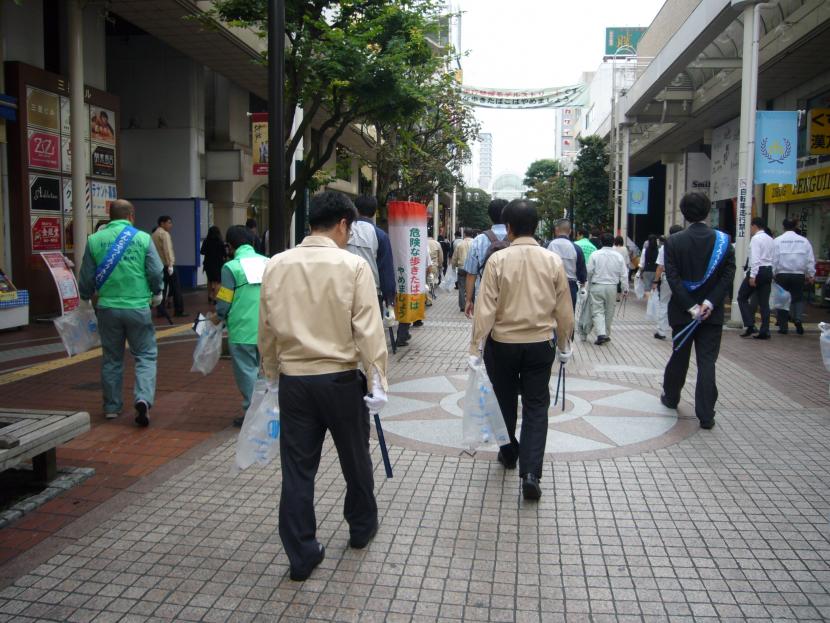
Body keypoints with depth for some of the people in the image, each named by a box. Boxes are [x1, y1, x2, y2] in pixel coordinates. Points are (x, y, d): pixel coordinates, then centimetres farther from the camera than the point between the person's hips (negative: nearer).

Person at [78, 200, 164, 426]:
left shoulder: (94, 240, 0)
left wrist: (86, 298, 26)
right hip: (138, 307, -2)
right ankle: (143, 398, -13)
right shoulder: (143, 238, -5)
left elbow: (86, 278, 6)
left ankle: (112, 406, 23)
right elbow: (156, 272, -5)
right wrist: (156, 294, 14)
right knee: (146, 355, 7)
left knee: (111, 358, 16)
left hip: (107, 308, 2)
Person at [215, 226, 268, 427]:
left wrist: (218, 317, 13)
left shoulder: (231, 267, -9)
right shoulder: (268, 263, 5)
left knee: (247, 372, 6)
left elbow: (224, 303, -7)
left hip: (242, 330, -5)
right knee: (262, 370, 16)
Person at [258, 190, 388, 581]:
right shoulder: (353, 266, -11)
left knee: (297, 468, 9)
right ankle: (362, 527, 39)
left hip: (293, 379, 3)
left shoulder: (276, 265, 0)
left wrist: (271, 375, 19)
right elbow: (368, 330, -14)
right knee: (354, 457, 19)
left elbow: (266, 329, 7)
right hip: (340, 378, -2)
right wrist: (377, 381, -8)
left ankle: (301, 555, 17)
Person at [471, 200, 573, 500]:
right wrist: (564, 345, 15)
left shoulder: (498, 259, -12)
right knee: (536, 407, 7)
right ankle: (531, 473, -4)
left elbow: (485, 308, -13)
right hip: (540, 344, 1)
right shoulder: (553, 260, -5)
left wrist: (476, 348, -5)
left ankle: (509, 453, 38)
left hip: (502, 344, -1)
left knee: (505, 401, 19)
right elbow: (564, 310, 2)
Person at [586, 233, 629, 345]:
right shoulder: (618, 256, -1)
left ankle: (601, 334, -17)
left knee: (598, 311, 0)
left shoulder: (595, 254, -8)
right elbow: (624, 274, 1)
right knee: (609, 312, 15)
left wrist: (588, 282, 14)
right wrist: (625, 289, 9)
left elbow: (589, 271, -6)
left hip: (597, 286, -2)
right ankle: (606, 334, 23)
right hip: (612, 287, 2)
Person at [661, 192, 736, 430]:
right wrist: (710, 303, -11)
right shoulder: (723, 241, -3)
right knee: (707, 362, 2)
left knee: (679, 356, 17)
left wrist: (690, 307, -10)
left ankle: (671, 397, 35)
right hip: (713, 313, 0)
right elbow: (728, 275, -8)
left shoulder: (673, 242, -7)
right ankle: (706, 415, 0)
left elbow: (673, 277, -11)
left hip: (682, 311, 0)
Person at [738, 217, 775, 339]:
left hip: (757, 270, -8)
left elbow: (755, 259, -18)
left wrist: (752, 276, -21)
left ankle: (749, 325, -5)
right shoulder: (771, 240, 16)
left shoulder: (756, 239, -9)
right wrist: (770, 276, 15)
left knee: (742, 297, 4)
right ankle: (764, 331, 6)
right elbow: (774, 259, 14)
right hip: (768, 271, 8)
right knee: (764, 302, 8)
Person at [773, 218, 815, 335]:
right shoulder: (804, 240, 2)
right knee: (798, 298, 15)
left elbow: (774, 259, -5)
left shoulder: (778, 240, -3)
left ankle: (783, 326, 9)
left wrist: (773, 273, 2)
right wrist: (811, 275, 10)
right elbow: (810, 260, 3)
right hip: (799, 274, 1)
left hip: (782, 274, -1)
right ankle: (797, 318, -9)